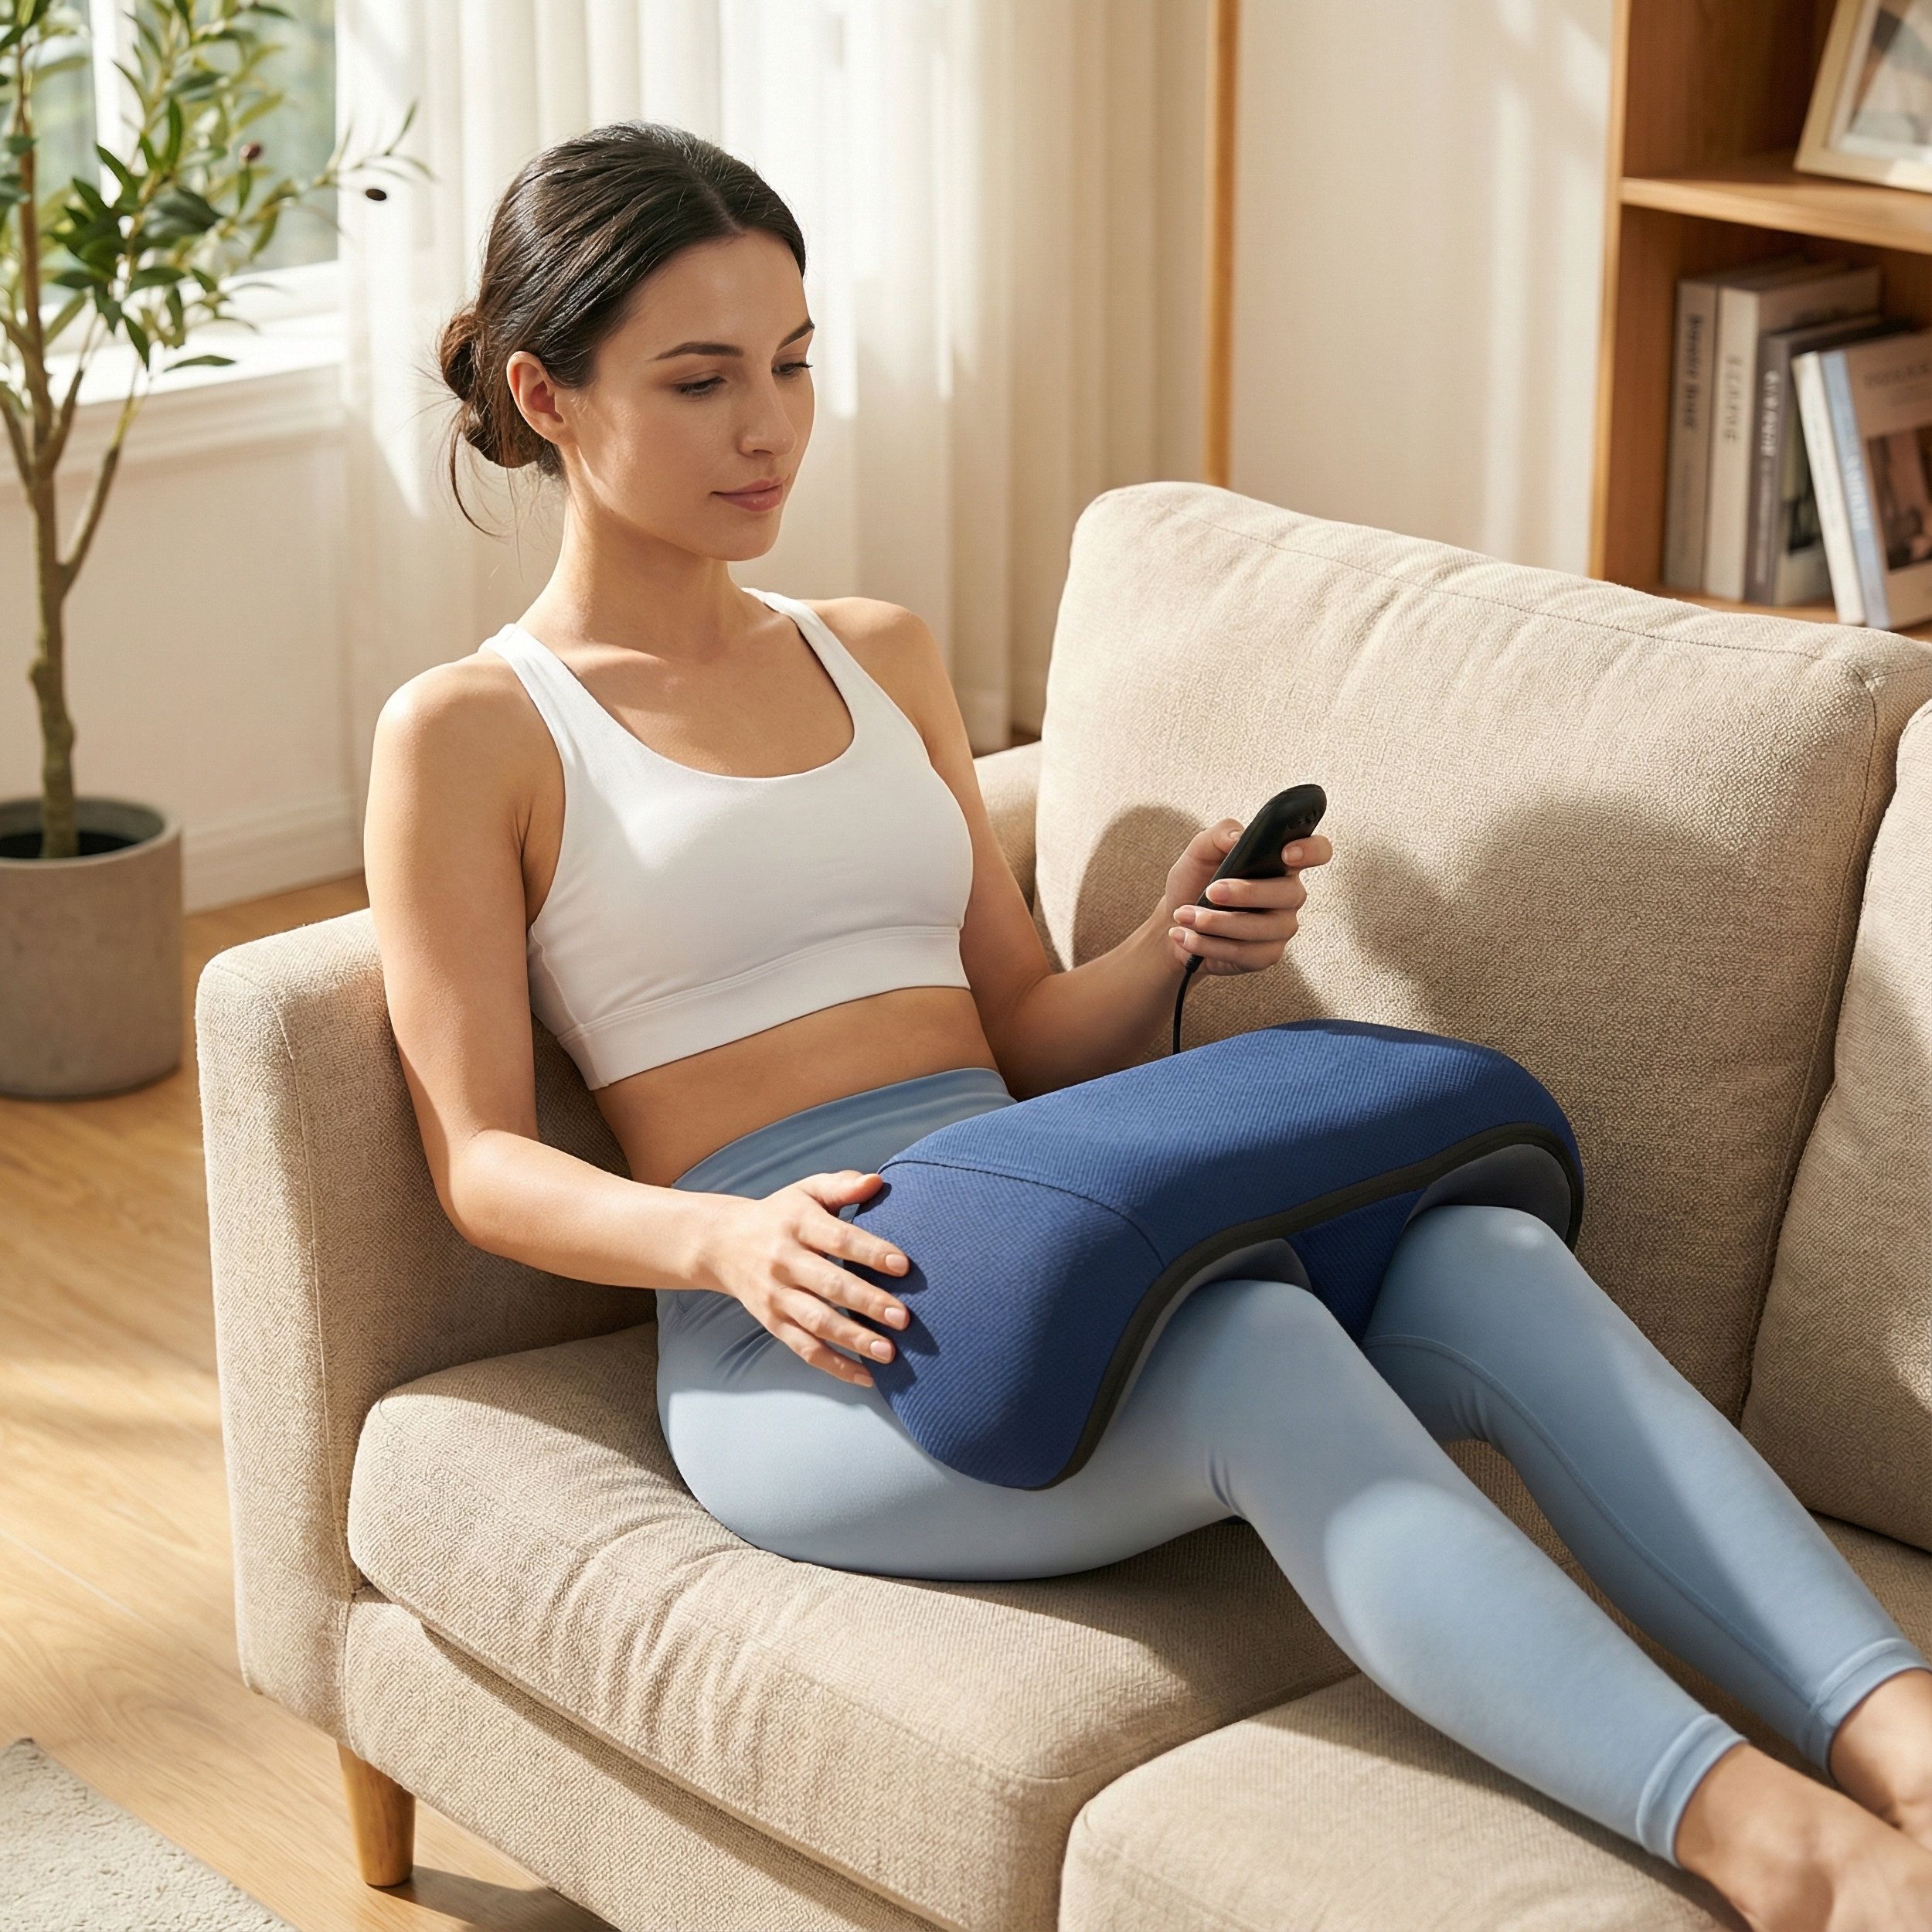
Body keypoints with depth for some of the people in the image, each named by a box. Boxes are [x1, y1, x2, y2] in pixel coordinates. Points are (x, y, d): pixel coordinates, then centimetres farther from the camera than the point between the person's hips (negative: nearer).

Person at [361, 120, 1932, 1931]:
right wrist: (728, 1243, -20)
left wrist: (1169, 945, -1)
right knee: (1251, 1343, -37)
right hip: (801, 1343, -5)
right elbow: (482, 1161, 0)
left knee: (1487, 1255, -27)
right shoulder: (464, 733, 5)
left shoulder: (881, 654, 22)